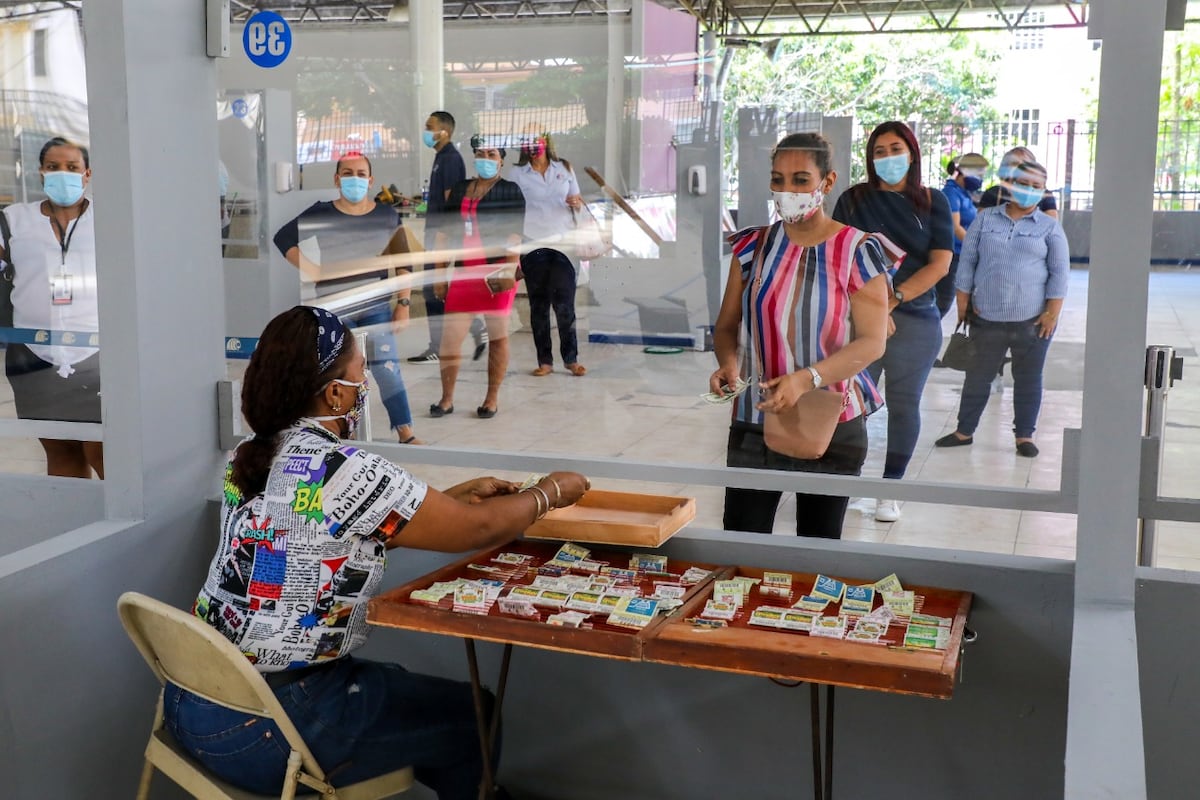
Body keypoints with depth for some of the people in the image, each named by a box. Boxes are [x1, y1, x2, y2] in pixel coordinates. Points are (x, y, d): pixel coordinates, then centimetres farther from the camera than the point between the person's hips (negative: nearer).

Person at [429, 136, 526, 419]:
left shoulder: (510, 190, 1)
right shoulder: (458, 190, 15)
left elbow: (514, 234, -8)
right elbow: (444, 233, 15)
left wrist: (510, 269, -21)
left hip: (496, 271, -4)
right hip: (464, 273, 4)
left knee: (497, 336, 4)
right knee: (449, 337, 0)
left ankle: (492, 398, 13)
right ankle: (447, 399, 10)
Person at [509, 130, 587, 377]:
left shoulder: (565, 168, 8)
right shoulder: (517, 174, 3)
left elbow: (578, 202, 14)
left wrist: (577, 203, -11)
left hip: (563, 245, 0)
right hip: (532, 246, 0)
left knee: (565, 305, -2)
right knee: (538, 305, 4)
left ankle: (571, 359, 8)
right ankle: (545, 361, 10)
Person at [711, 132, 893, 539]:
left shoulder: (857, 251, -6)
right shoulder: (753, 246, 4)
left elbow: (872, 341, -11)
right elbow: (726, 325, 8)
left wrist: (807, 379, -25)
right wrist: (728, 363, -15)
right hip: (754, 422, 2)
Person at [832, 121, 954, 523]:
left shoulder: (932, 202, 5)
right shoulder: (854, 200, 5)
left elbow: (940, 264, -3)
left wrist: (893, 300, -13)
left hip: (916, 319, 1)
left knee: (904, 404, 6)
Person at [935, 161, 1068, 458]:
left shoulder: (1050, 227, 2)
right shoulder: (986, 219, 5)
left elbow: (1059, 272, 0)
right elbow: (967, 262, 6)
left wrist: (1052, 313, -7)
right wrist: (963, 303, 1)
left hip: (1033, 319, -1)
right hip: (987, 318, 1)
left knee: (1028, 379, 8)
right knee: (977, 376, 10)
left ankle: (1025, 436, 19)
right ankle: (964, 431, 23)